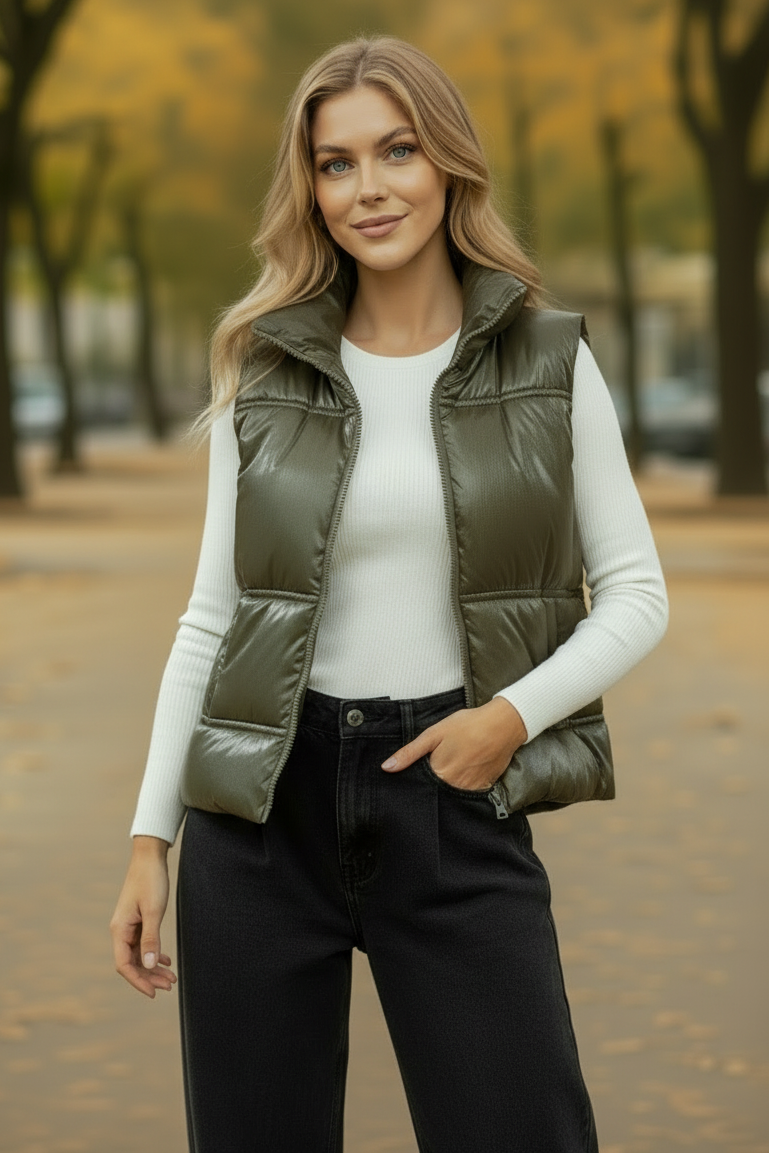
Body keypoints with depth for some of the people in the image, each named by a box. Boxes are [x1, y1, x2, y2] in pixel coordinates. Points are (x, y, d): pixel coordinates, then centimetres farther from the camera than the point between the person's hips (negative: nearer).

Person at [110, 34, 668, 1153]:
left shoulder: (550, 362, 2)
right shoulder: (266, 373, 4)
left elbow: (636, 593, 4)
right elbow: (212, 618, 7)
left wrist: (513, 714, -13)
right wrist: (149, 838, 2)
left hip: (458, 804, -1)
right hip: (264, 807, 1)